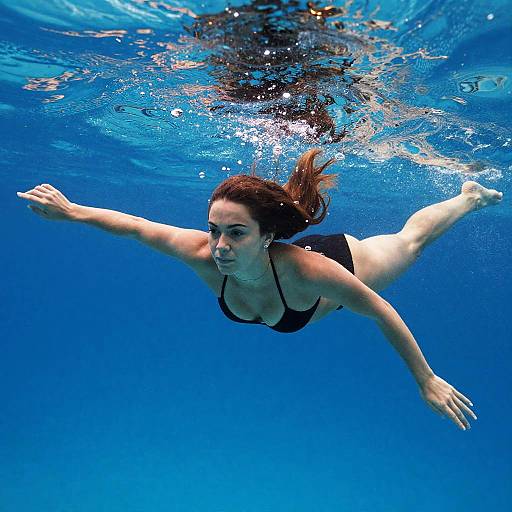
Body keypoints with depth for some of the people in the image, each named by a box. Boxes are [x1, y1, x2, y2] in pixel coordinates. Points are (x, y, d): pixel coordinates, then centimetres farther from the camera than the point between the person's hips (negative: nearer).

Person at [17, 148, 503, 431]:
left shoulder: (305, 270, -50)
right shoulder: (206, 257, -40)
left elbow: (383, 313, -37)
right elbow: (139, 227, -27)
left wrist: (427, 382, -29)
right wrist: (71, 211, -24)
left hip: (349, 261, -1)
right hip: (313, 250, 2)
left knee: (411, 238, 29)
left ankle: (471, 195, 59)